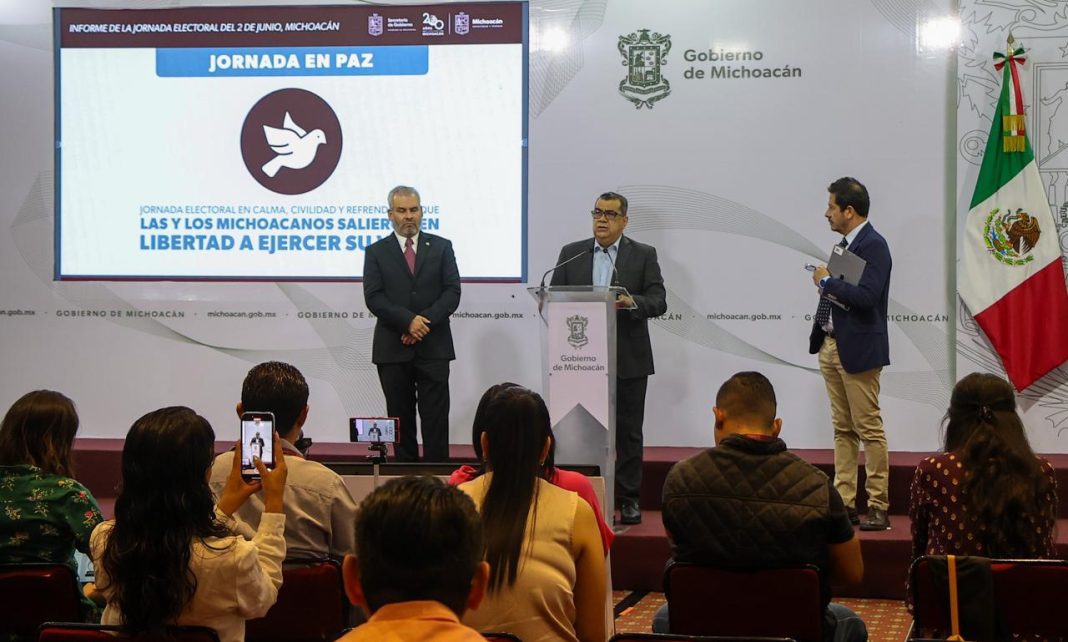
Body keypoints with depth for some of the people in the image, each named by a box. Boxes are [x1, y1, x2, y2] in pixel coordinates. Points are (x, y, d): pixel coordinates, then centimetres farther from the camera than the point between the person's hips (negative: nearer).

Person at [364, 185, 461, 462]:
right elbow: (373, 298, -4)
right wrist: (408, 321, -16)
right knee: (401, 420, 5)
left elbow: (452, 292, 1)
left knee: (435, 419, -3)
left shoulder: (441, 247, 9)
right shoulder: (376, 252, 7)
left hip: (434, 347, 0)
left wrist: (425, 321, -12)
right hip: (393, 349, 0)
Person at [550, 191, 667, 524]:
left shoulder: (644, 255, 3)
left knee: (628, 431, 3)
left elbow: (658, 302, -4)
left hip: (628, 359, -1)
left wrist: (632, 302, -24)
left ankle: (628, 498, 10)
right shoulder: (571, 253, 9)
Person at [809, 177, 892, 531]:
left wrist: (827, 282, -15)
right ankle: (845, 503, 15)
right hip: (831, 345, 9)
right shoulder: (845, 243, 14)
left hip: (858, 348, -9)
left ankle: (878, 508, -1)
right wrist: (826, 283, 1)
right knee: (842, 429, 11)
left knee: (869, 429, -5)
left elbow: (866, 295, -25)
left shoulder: (873, 245, -14)